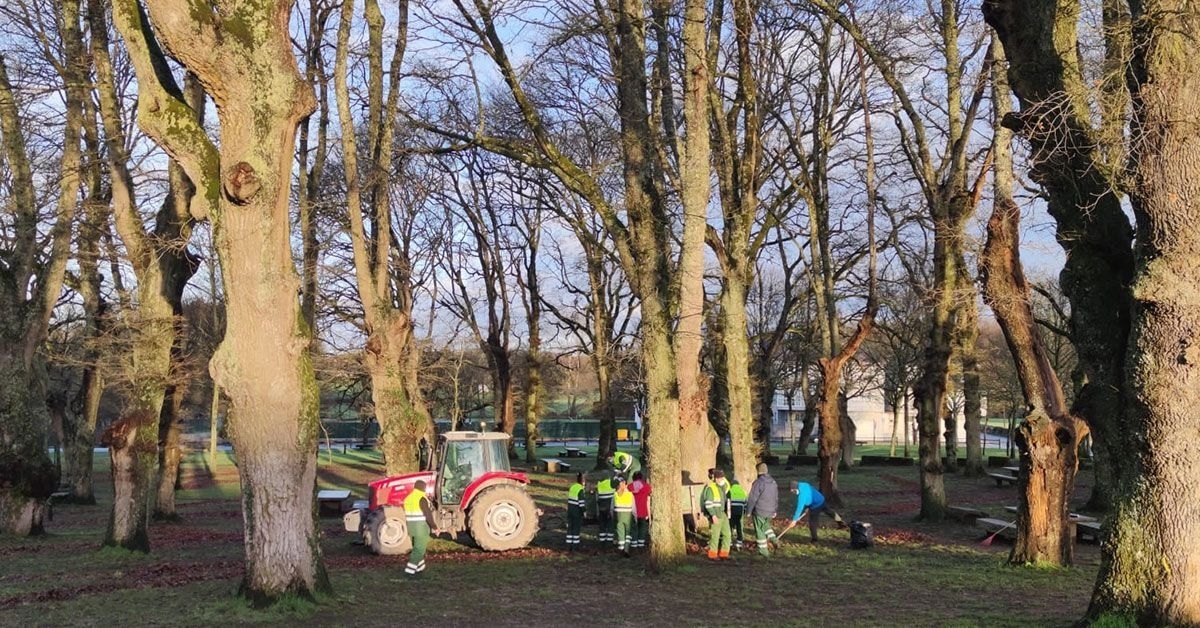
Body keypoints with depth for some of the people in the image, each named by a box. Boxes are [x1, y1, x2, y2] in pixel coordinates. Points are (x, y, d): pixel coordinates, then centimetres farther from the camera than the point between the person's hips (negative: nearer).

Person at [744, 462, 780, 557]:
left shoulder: (758, 482, -17)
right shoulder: (773, 482, 7)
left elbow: (752, 499, -16)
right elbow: (776, 498, 16)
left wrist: (748, 511, -6)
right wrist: (775, 510, 26)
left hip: (759, 511, -7)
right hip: (770, 511, 7)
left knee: (759, 530, 5)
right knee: (766, 525, 29)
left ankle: (764, 550, 9)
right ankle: (773, 539, 12)